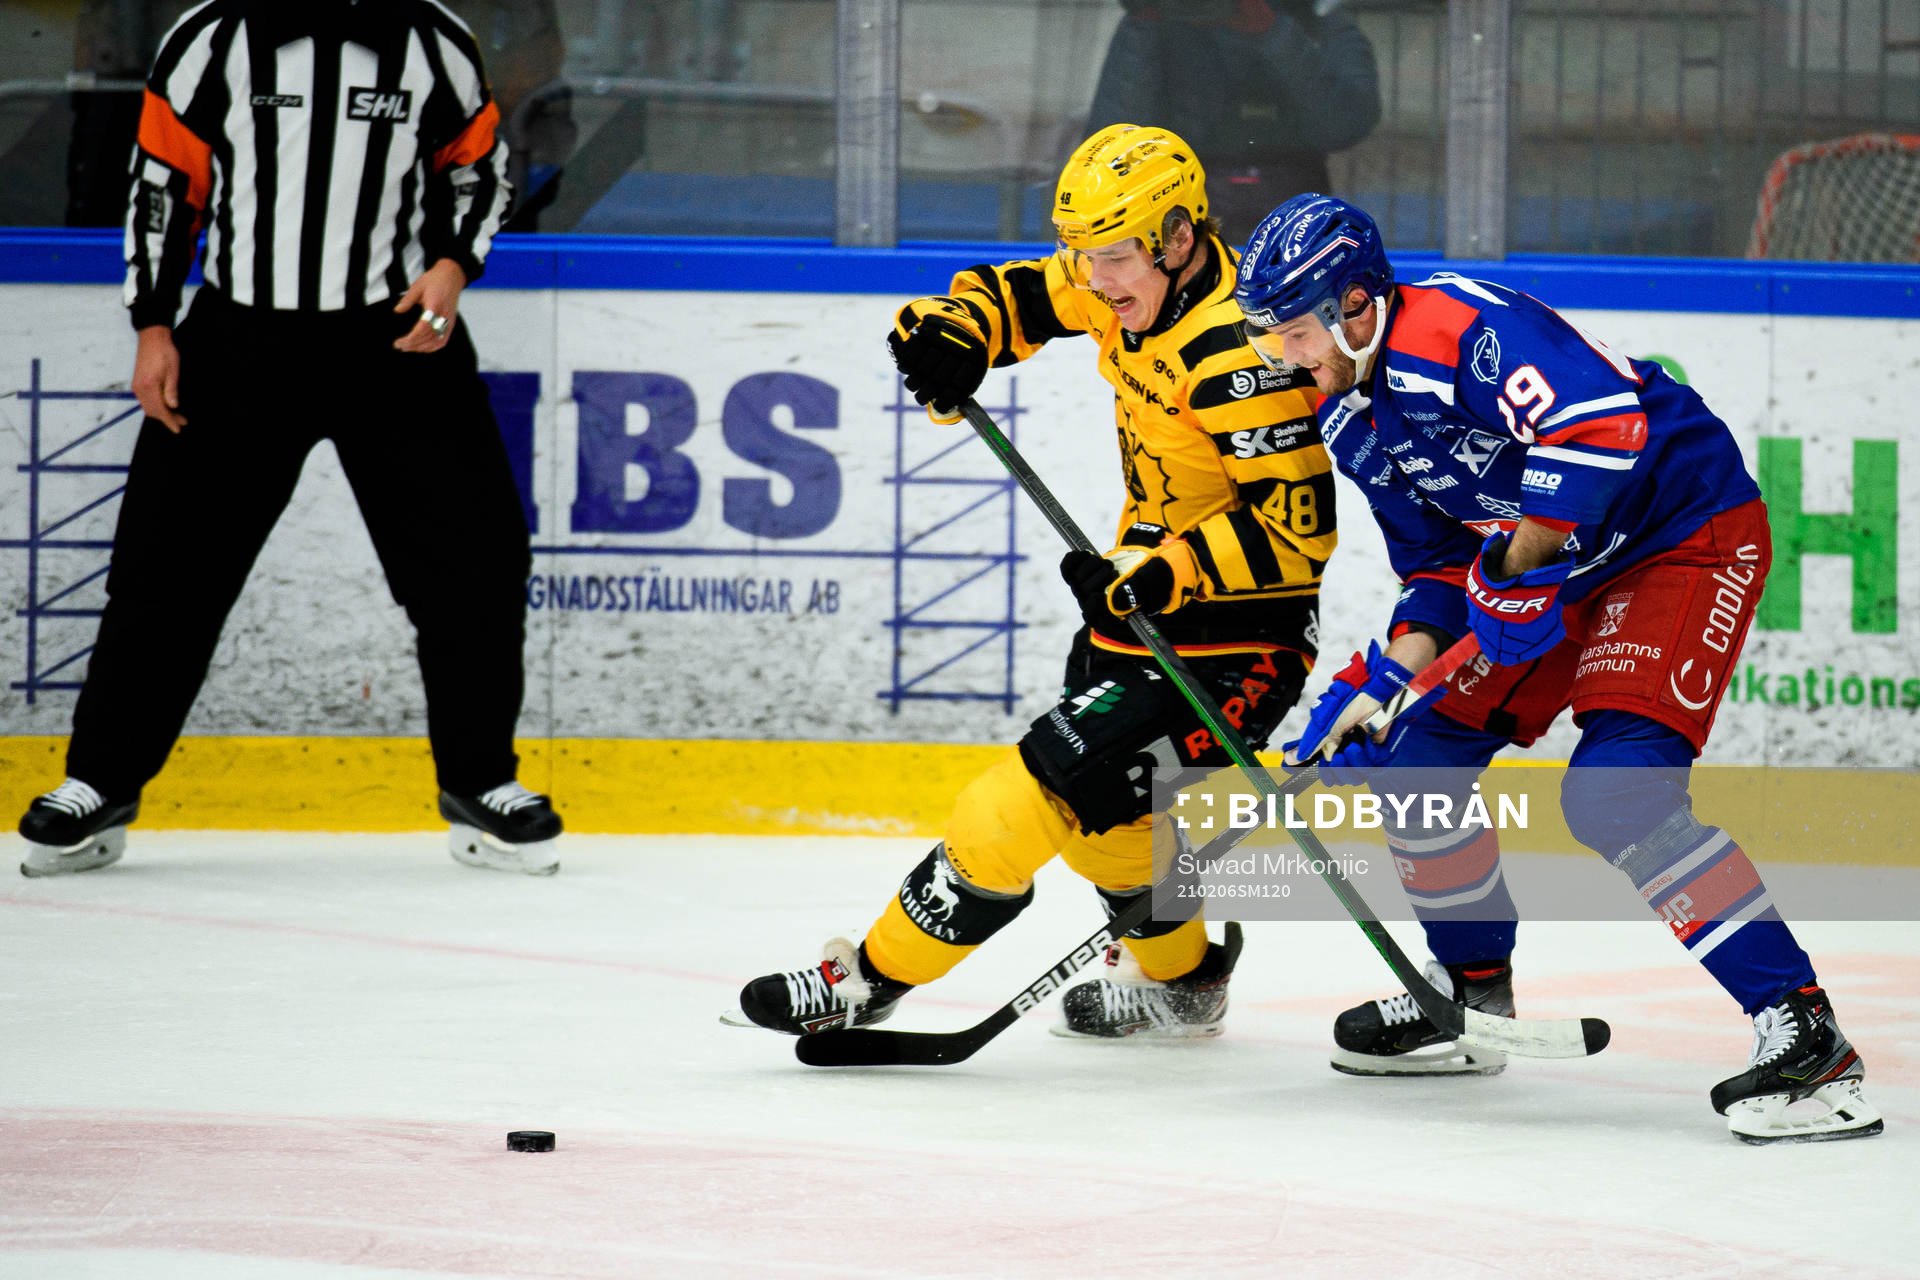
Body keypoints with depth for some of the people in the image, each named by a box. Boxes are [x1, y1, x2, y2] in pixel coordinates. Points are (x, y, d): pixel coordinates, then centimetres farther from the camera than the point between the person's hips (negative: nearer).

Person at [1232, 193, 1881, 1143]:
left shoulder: (1461, 326, -24)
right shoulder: (1351, 417, 7)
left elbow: (1604, 421, -36)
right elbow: (1437, 567, 12)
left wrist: (1516, 560, -33)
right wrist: (1382, 680, -4)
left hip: (1688, 536, -10)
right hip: (1560, 567, 10)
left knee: (1614, 793, -25)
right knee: (1417, 748, 9)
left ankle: (1802, 1033, -25)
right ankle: (1473, 994, 27)